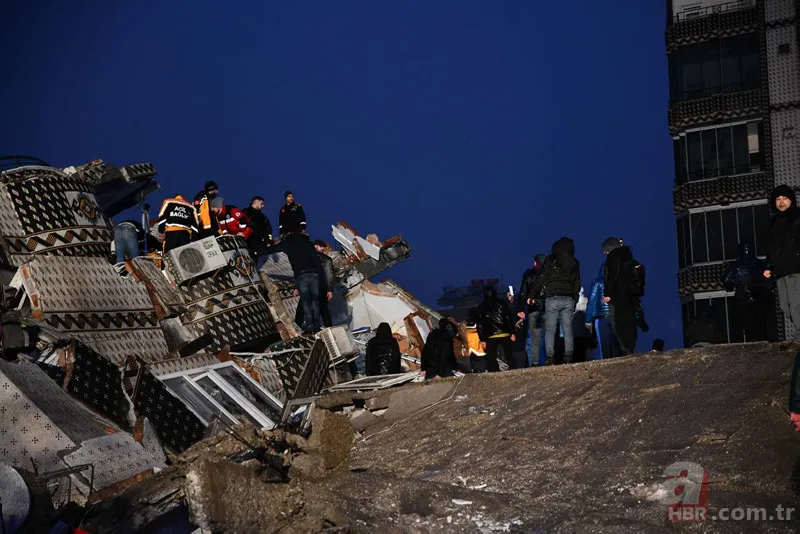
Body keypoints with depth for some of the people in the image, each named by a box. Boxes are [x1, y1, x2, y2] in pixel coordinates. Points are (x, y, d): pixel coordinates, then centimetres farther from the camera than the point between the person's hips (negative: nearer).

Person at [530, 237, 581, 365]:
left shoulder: (550, 260, 1)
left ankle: (549, 358, -9)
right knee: (568, 329, 4)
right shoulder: (575, 263, 14)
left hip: (552, 298, -3)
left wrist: (532, 294, 4)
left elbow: (541, 279, -3)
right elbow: (577, 284, 16)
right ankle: (568, 357, -3)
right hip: (569, 299, 4)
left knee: (550, 330, -2)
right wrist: (574, 301, 21)